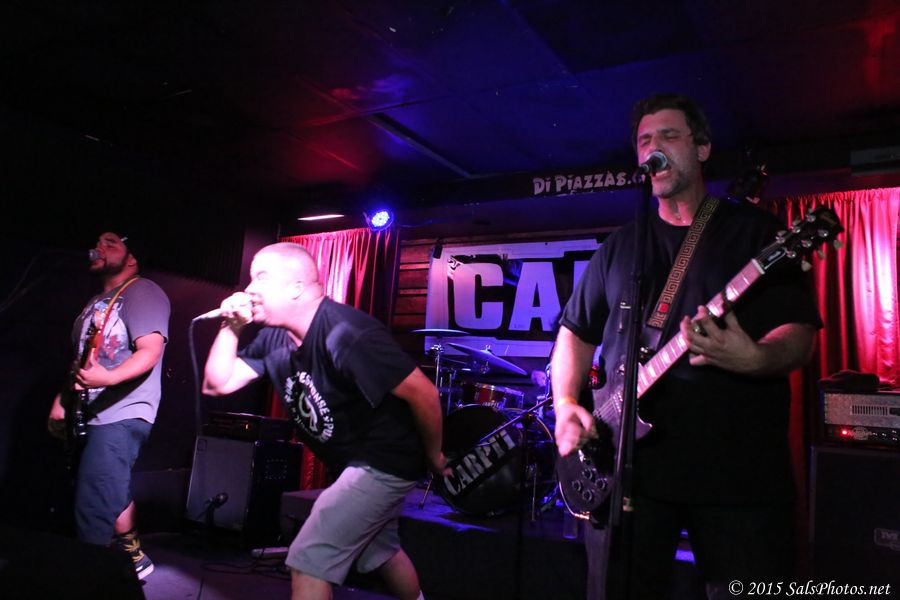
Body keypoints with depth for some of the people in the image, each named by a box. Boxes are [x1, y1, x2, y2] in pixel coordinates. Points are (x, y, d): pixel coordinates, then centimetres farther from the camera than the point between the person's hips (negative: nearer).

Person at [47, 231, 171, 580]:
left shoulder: (142, 292, -9)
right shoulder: (95, 303, 20)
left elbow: (150, 352, -21)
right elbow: (80, 358, 24)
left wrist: (108, 378, -36)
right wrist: (61, 400, 15)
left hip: (121, 415, -10)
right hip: (92, 416, 10)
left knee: (92, 510, -10)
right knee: (111, 495, 16)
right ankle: (131, 557, 29)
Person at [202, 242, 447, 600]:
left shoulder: (345, 334, -29)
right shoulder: (275, 338, -2)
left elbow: (423, 394, -28)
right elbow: (218, 384, 1)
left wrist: (434, 458, -14)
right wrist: (231, 327, -12)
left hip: (384, 462, -9)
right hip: (353, 463, 9)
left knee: (309, 561, -7)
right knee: (382, 552, 28)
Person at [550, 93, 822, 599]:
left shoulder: (756, 231, 3)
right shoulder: (619, 247, 13)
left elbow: (799, 334, -4)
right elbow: (577, 330, 17)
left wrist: (755, 358, -27)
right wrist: (565, 403, 1)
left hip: (740, 469, -2)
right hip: (629, 465, 3)